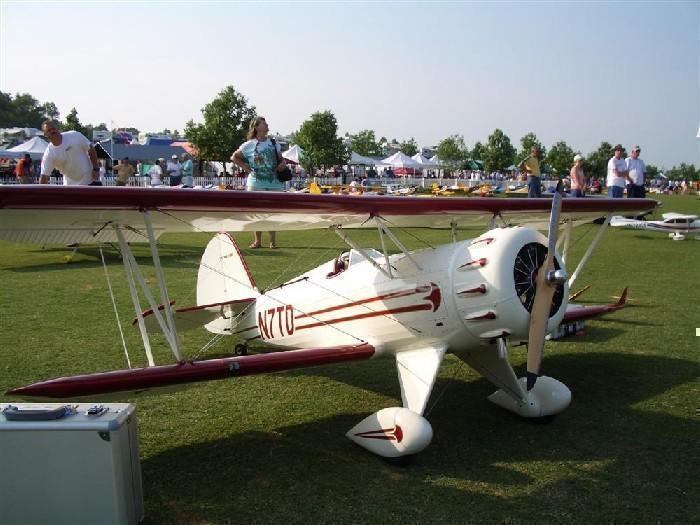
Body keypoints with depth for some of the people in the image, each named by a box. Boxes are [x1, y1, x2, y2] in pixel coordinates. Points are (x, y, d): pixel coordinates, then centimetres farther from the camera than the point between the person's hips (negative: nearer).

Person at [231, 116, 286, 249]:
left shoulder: (274, 143, 9)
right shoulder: (249, 145, 0)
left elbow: (280, 158, 20)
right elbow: (234, 157, 9)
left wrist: (282, 163, -1)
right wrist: (246, 168, 0)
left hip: (274, 182, 2)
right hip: (256, 183, -2)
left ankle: (273, 240, 12)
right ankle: (257, 240, 12)